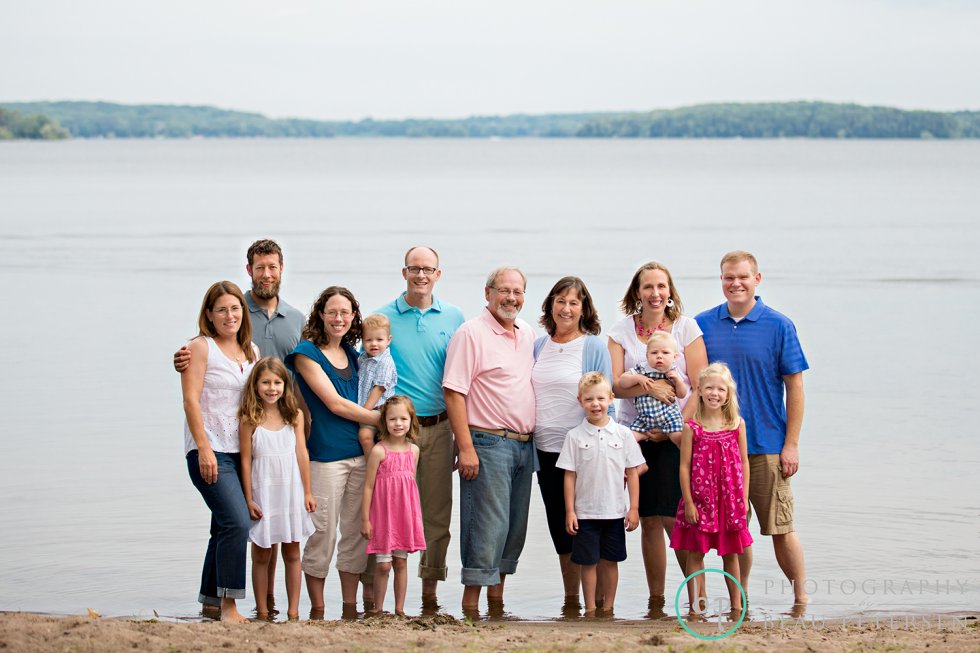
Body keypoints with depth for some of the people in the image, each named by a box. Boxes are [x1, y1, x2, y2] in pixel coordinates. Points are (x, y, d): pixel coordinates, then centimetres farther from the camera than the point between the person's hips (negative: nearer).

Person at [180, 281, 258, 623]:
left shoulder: (251, 351, 15)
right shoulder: (201, 347, -4)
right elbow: (191, 400, -11)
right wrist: (204, 449, -18)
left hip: (241, 451, 7)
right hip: (209, 452, -7)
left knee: (225, 528, 12)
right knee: (237, 522, -19)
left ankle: (211, 600, 23)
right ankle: (228, 605, -15)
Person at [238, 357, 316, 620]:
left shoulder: (295, 416, 2)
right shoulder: (249, 420, -5)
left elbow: (302, 454, 5)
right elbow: (246, 460, -3)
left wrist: (307, 492, 5)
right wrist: (249, 499, -5)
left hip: (291, 491, 2)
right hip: (263, 492, -2)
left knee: (292, 553, 7)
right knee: (261, 556, 5)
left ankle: (293, 611, 12)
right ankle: (262, 613, 11)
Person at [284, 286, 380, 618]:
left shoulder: (353, 355, 16)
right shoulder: (307, 353, -3)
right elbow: (335, 404, -10)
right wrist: (382, 419, -8)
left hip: (361, 452, 6)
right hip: (325, 455, -6)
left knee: (356, 532, 7)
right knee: (323, 532, -5)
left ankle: (350, 609, 13)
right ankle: (317, 610, 4)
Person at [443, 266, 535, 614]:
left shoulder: (527, 333, 15)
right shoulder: (471, 333, -9)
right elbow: (453, 392, -14)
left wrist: (530, 436, 17)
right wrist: (466, 448, -19)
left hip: (524, 445, 8)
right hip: (488, 444, -8)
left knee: (515, 529, 10)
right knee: (488, 527, -10)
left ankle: (497, 602, 19)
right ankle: (470, 607, -4)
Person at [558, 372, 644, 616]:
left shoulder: (623, 434, 0)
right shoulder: (575, 436, -2)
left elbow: (632, 473, 3)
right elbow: (570, 476, 0)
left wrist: (634, 508, -1)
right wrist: (569, 511, -4)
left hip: (615, 512, 1)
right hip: (585, 512, -1)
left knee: (610, 561, 9)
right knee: (588, 562, 4)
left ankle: (608, 607, 18)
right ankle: (590, 609, 12)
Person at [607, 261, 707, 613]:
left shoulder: (686, 327, 0)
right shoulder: (621, 330, 6)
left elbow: (700, 387, -3)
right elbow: (616, 384, -4)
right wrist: (648, 387, -23)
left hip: (676, 436, -2)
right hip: (635, 435, 2)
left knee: (674, 518, -11)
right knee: (649, 521, 4)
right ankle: (655, 601, 13)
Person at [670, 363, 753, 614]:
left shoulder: (737, 424, 2)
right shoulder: (692, 427, -4)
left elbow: (744, 462, 6)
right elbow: (684, 467, -4)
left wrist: (743, 498, 2)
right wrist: (688, 502, -7)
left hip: (729, 500, 2)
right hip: (700, 500, -2)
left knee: (731, 553, 11)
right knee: (695, 553, 2)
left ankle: (736, 604, 19)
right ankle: (696, 606, 8)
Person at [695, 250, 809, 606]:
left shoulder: (778, 326, -2)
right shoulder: (703, 325, 6)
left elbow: (794, 387, -1)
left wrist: (792, 444, -6)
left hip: (767, 446, -3)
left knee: (780, 529, -1)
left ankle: (801, 599, 11)